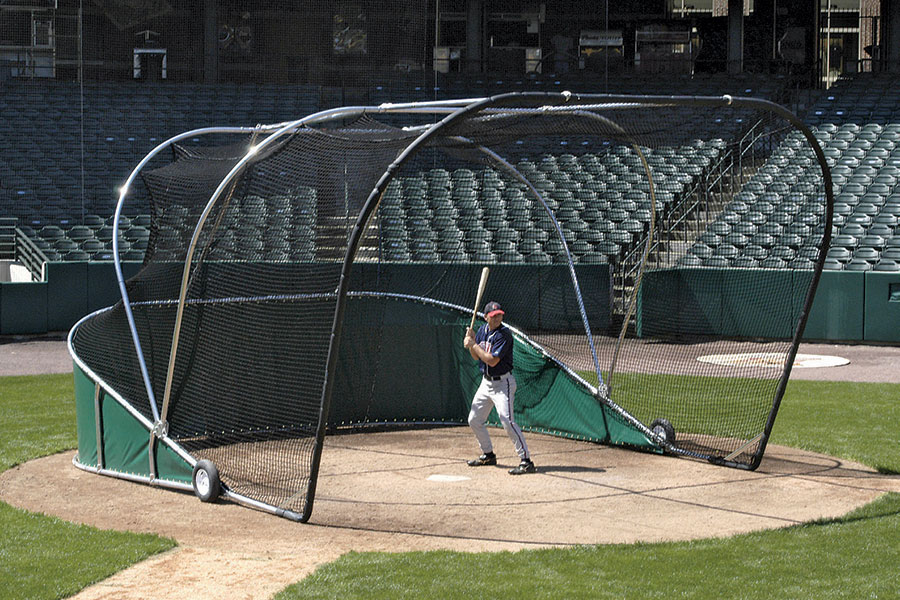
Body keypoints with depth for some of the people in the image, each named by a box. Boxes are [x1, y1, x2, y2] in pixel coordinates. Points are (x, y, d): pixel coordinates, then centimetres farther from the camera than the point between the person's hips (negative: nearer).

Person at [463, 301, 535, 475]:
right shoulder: (483, 330, 6)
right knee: (474, 420, 14)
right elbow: (476, 356, 12)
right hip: (486, 382, 8)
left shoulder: (504, 334, -19)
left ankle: (526, 460, -20)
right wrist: (471, 341, -6)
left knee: (507, 420, -20)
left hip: (503, 383, -8)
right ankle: (488, 455, 32)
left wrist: (473, 345, -17)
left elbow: (492, 360, -24)